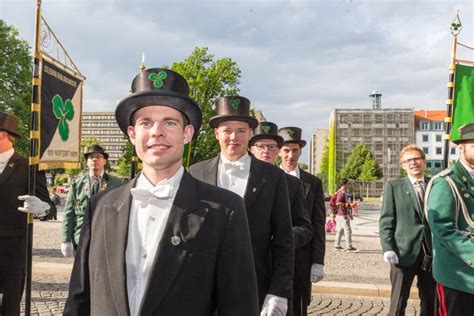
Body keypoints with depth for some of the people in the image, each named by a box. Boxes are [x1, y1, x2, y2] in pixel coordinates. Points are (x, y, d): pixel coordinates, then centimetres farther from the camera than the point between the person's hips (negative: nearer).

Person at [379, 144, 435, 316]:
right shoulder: (393, 186, 3)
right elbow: (386, 220, -2)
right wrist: (388, 248, -12)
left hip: (432, 251, 3)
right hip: (404, 251, -2)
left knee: (431, 301, 12)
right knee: (398, 302, 2)